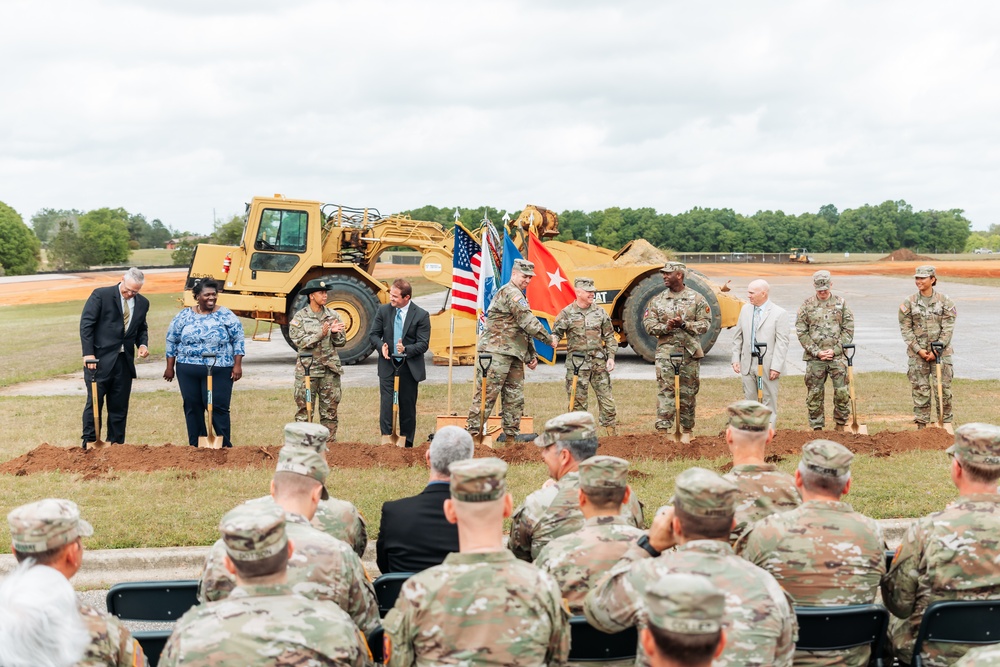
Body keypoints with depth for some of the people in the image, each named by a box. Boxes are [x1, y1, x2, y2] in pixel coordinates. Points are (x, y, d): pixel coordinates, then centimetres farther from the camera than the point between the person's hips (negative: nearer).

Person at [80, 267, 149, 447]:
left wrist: (143, 344, -1)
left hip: (125, 361, 4)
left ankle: (116, 444, 15)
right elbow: (86, 324, -8)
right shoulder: (101, 295, -6)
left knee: (119, 405, 8)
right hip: (101, 359, -4)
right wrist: (88, 354, -14)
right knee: (95, 402, -2)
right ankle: (89, 443, 6)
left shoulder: (142, 303, 8)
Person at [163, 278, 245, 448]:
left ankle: (225, 445, 6)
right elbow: (172, 341, 11)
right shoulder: (184, 316, 4)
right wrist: (170, 367, 9)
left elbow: (238, 340, 3)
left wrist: (237, 365, -4)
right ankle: (195, 446, 16)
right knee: (192, 408, 7)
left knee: (219, 408, -5)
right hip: (188, 371, 2)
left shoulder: (226, 315, 0)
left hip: (219, 371, -2)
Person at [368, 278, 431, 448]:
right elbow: (373, 334, 8)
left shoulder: (421, 315, -6)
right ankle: (386, 439, -6)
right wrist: (381, 346, -13)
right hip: (387, 365, 1)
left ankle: (406, 443, 16)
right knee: (386, 403, -7)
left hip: (410, 368, -1)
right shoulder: (383, 311, 3)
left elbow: (423, 344, -9)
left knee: (408, 406, 8)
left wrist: (406, 349, -26)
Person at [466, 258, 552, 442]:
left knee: (515, 397, 9)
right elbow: (528, 321, -17)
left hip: (514, 355, 10)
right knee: (487, 394, -10)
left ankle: (511, 435, 14)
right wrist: (548, 338, -8)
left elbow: (524, 330, 26)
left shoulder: (519, 296, 23)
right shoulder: (510, 292, -10)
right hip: (497, 352, -10)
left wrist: (531, 355, 19)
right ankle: (472, 432, -8)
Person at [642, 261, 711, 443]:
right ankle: (663, 431, -9)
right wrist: (665, 327, -15)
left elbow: (705, 324, -2)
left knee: (688, 392, 6)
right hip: (665, 351, 1)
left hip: (690, 353, -1)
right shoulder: (658, 300, 9)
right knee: (665, 390, -7)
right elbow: (647, 323, 4)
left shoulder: (697, 299, 3)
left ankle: (687, 430, 17)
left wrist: (684, 324, -16)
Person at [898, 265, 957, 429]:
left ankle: (946, 423, 11)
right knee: (920, 389, 3)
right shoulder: (909, 302, 2)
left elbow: (948, 328, -3)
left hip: (941, 351, -1)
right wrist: (918, 350, -9)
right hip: (917, 353, 1)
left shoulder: (945, 301, 0)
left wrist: (936, 350, -11)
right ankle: (921, 424, 11)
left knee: (944, 388, 0)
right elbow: (905, 329, 0)